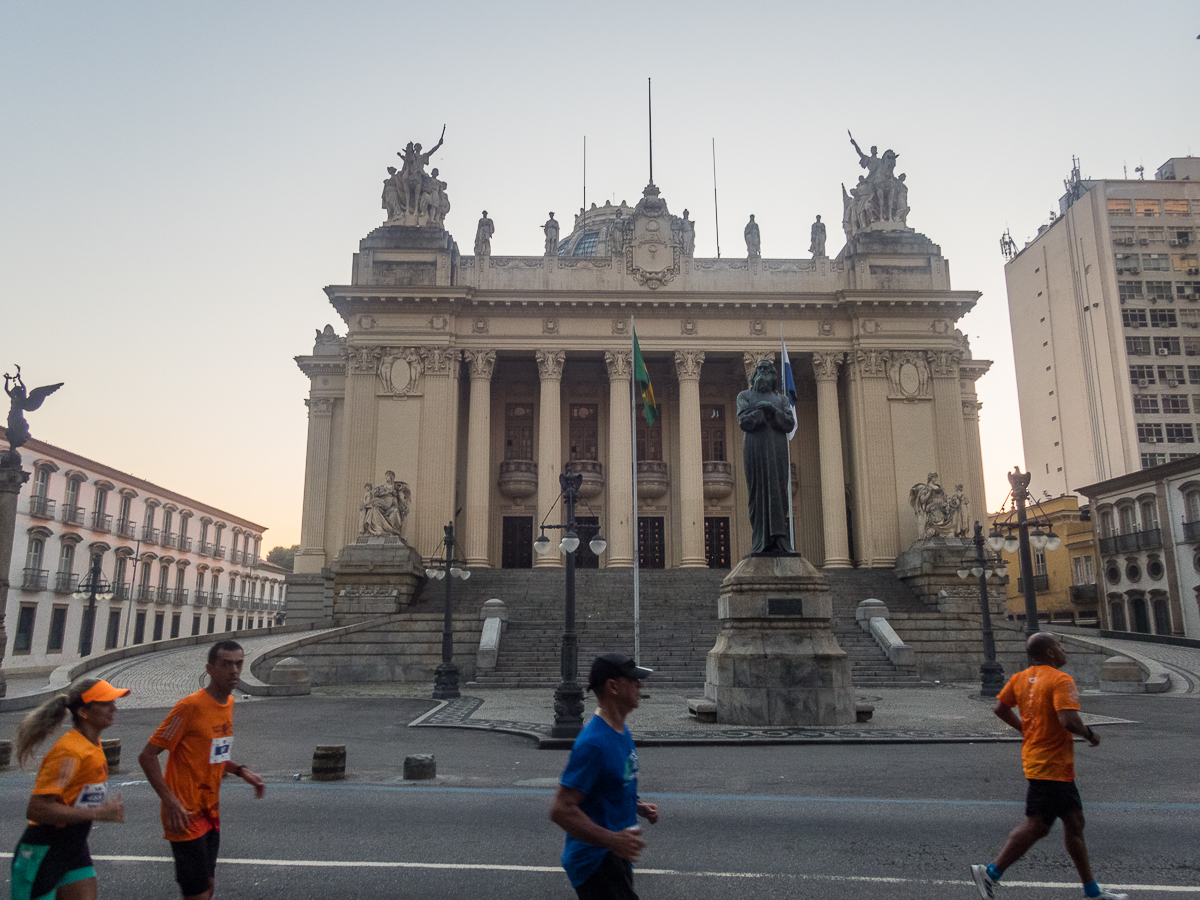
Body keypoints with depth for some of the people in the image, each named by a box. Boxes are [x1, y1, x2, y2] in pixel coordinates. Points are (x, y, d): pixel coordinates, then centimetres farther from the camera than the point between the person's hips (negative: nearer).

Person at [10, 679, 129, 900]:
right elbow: (36, 809, -28)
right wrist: (97, 813, -27)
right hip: (42, 854, -8)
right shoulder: (69, 751, -23)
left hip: (74, 850, 8)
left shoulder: (93, 744, 6)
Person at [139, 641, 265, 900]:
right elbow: (147, 756, -18)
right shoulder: (191, 706, -20)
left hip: (211, 812, 8)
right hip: (187, 815, -8)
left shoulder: (229, 702, 5)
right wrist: (169, 800, -26)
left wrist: (240, 771, 5)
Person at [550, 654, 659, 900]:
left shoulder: (621, 730, 7)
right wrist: (613, 840, -29)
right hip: (594, 860, -9)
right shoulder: (594, 743, -25)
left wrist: (639, 806, 6)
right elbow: (561, 810, -27)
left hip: (616, 856, 9)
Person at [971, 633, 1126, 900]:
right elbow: (1068, 720, -26)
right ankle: (990, 872, -5)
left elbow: (1000, 708, 8)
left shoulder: (1021, 678, 8)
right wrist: (1089, 735, -6)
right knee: (1036, 825, -6)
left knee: (1074, 822, 15)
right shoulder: (1061, 680, -15)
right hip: (1050, 764, -9)